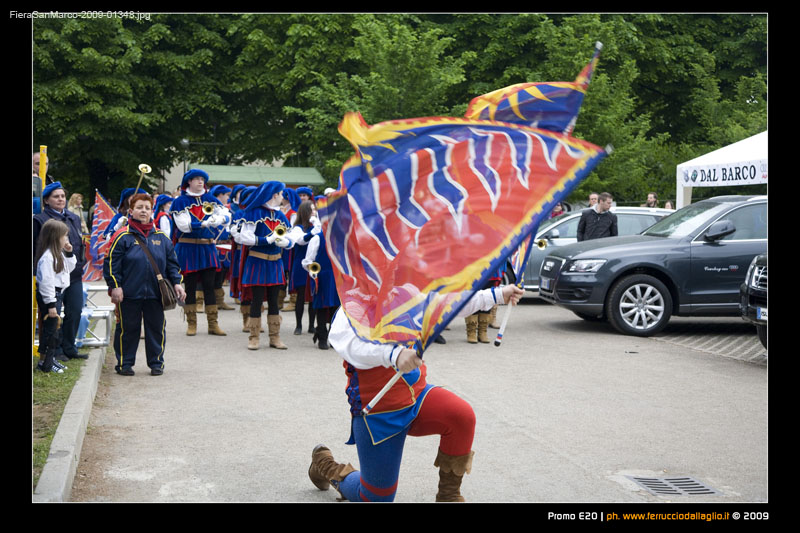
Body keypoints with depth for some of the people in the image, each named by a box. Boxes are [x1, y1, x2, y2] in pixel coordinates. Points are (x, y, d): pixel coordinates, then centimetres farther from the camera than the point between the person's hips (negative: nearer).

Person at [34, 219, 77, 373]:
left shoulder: (58, 254, 11)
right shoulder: (47, 256, -21)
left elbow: (69, 268, 24)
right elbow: (46, 281, -23)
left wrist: (69, 253, 8)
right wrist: (50, 304, -23)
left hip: (57, 294, 10)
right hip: (48, 296, -10)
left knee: (55, 328, 16)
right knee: (50, 328, -4)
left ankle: (50, 359, 26)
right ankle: (44, 362, 5)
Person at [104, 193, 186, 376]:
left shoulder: (162, 237, 9)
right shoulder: (123, 237, -2)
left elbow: (172, 263, 14)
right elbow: (111, 263, -3)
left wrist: (176, 283, 5)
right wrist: (115, 286, -9)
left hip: (156, 293, 3)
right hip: (129, 294, -3)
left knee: (156, 328, 8)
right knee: (128, 328, 5)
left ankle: (156, 363, 20)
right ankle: (124, 363, 17)